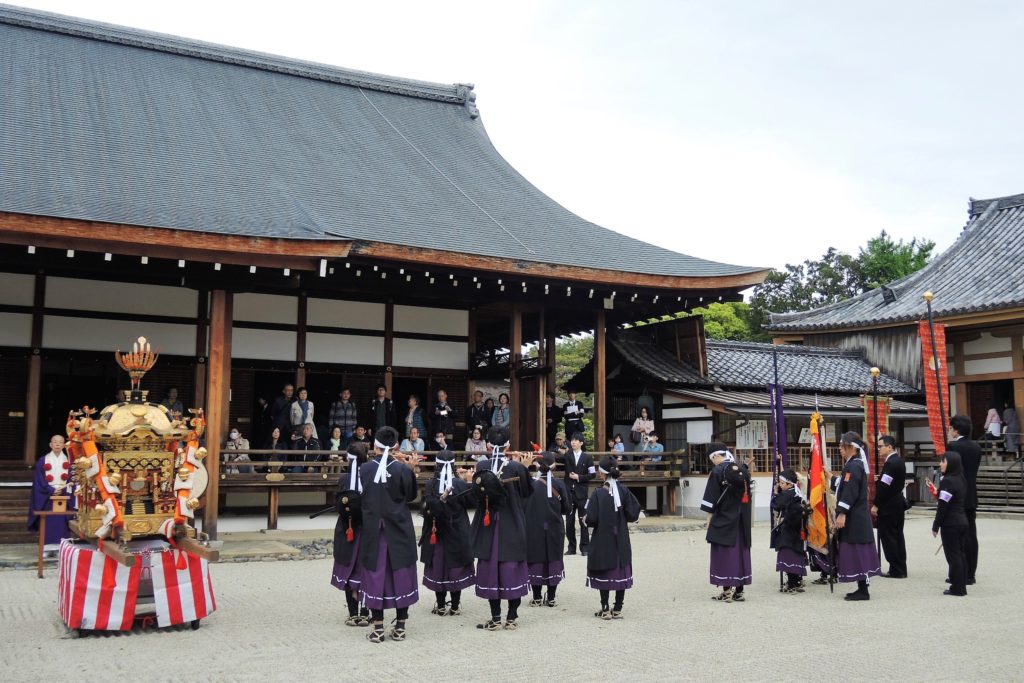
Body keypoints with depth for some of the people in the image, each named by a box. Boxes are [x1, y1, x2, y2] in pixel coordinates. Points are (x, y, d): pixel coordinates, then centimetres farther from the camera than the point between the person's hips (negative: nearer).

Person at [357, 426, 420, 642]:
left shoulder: (365, 469, -7)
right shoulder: (402, 469, -12)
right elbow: (411, 495, 1)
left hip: (373, 531, 1)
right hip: (399, 531, -1)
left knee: (375, 574, 8)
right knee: (400, 574, 10)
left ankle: (378, 628, 8)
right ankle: (400, 626, 15)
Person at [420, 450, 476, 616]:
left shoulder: (430, 485, -11)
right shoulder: (460, 484, -12)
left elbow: (427, 506, -5)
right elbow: (471, 502, 1)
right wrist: (469, 482, 4)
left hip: (436, 534, 1)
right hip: (457, 534, -1)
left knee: (438, 567, 10)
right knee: (456, 568, 8)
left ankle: (440, 606, 16)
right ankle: (455, 606, 12)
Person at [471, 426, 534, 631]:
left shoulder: (481, 467, -9)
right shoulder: (517, 467, -10)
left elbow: (477, 493, 3)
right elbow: (527, 492, 4)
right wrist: (526, 468, 12)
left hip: (488, 526, 0)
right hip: (513, 527, 0)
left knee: (491, 568, 8)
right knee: (512, 568, 9)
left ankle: (495, 618, 9)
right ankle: (512, 617, 13)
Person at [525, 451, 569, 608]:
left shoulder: (530, 484, -11)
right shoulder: (558, 484, -8)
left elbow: (523, 507, -4)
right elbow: (566, 508, -2)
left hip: (534, 529, -1)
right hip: (554, 530, 1)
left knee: (536, 560, 8)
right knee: (553, 560, 10)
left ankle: (537, 598, 11)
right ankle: (551, 598, 12)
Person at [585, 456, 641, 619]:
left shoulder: (598, 493, -15)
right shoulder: (624, 491, -6)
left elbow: (591, 519, -17)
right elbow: (632, 515, -5)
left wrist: (586, 520, 4)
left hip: (603, 540, -3)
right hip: (621, 541, 3)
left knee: (604, 573, 7)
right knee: (621, 572, 11)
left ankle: (605, 609, 11)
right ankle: (617, 609, 15)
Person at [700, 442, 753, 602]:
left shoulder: (717, 472, -12)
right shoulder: (743, 470, 5)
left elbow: (711, 499, -10)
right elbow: (747, 495, 10)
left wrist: (709, 518, -1)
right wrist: (742, 513, 15)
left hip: (723, 520, -5)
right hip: (742, 520, 6)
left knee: (724, 553, 1)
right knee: (741, 551, 10)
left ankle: (727, 589, -1)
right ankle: (738, 590, 13)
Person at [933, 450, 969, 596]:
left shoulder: (947, 481, -16)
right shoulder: (961, 480, 9)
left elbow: (942, 506, -17)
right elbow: (963, 502, 15)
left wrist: (935, 526, -11)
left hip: (950, 524, -8)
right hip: (962, 521, 9)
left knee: (953, 555, -3)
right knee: (960, 554, 12)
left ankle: (957, 588, 0)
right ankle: (962, 585, 16)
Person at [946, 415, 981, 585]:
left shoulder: (952, 446, -13)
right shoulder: (976, 447, 9)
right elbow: (973, 470, 13)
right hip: (971, 497, 7)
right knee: (971, 535, 9)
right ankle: (970, 573, 14)